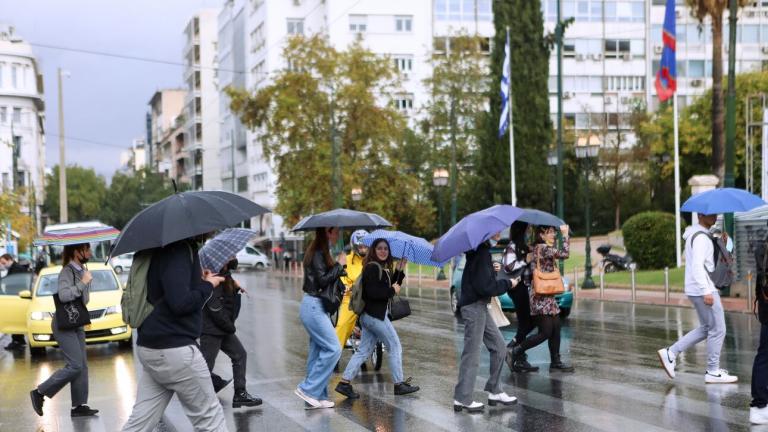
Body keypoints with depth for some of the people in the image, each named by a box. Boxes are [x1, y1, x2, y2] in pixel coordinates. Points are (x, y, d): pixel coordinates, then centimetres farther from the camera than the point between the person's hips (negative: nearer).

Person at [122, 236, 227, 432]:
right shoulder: (179, 250, -18)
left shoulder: (164, 249, 12)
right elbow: (181, 302, -25)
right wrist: (208, 285, -9)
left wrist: (198, 280, 13)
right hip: (174, 348, -9)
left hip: (150, 348, 9)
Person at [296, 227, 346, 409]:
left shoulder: (321, 252, 15)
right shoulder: (318, 253, -15)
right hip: (314, 307, -10)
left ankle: (317, 397, 13)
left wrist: (339, 265, 2)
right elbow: (322, 280, -21)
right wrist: (339, 265, -12)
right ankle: (308, 389, -6)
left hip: (316, 307, 10)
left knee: (318, 350, 10)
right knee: (333, 348, -10)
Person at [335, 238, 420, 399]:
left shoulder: (382, 268, 15)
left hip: (369, 315, 10)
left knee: (364, 351, 10)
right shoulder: (372, 267, -15)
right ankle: (399, 384, 10)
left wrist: (399, 270, 7)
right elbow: (372, 292, -23)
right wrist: (392, 290, -14)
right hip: (375, 315, -10)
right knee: (395, 347, 2)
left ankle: (344, 383, 6)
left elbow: (389, 287, 15)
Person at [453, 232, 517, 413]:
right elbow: (485, 287, -23)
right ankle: (462, 399, 3)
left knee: (498, 346, 14)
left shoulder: (479, 250, 11)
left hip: (480, 306, 10)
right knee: (472, 352, -4)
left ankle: (495, 392, 21)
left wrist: (491, 269, 8)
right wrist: (508, 283, -11)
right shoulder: (481, 253, -20)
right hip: (474, 306, -10)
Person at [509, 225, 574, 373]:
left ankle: (555, 362, 11)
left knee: (555, 330, 8)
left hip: (548, 296, 10)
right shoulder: (543, 248, -14)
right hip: (541, 297, -10)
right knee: (545, 332, -8)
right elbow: (564, 254, -22)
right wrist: (565, 235, -15)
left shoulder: (539, 248, 15)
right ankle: (517, 351, 2)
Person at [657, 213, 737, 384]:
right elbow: (697, 265, -25)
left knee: (706, 328, 16)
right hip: (703, 289, -10)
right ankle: (713, 372, 5)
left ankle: (670, 353, 13)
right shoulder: (701, 237, -16)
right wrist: (706, 291, -28)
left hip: (695, 290, 10)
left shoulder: (694, 234, 15)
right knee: (717, 330, -2)